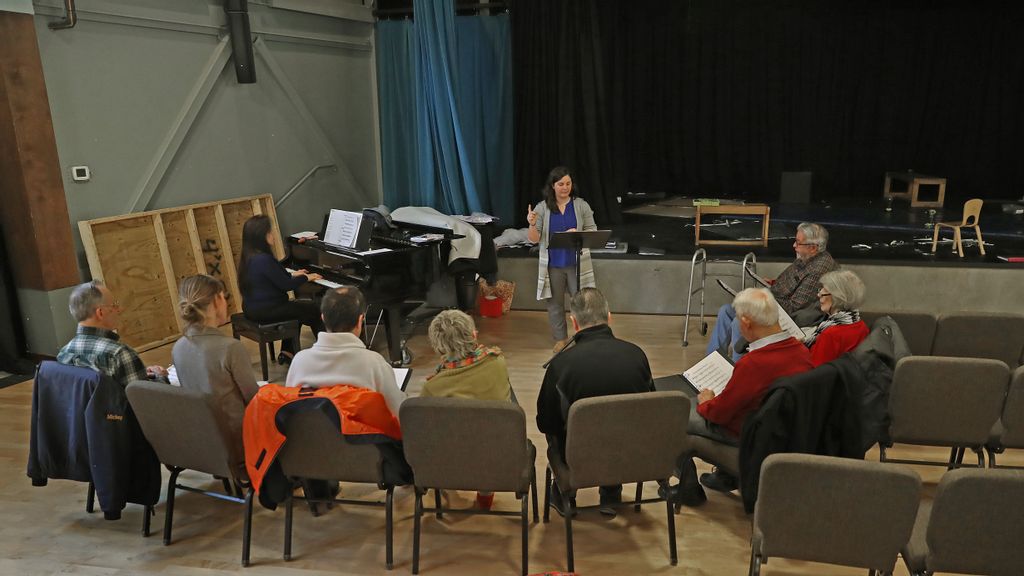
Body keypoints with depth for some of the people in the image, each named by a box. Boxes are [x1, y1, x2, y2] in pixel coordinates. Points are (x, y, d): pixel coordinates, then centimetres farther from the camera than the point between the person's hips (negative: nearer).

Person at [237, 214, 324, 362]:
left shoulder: (249, 257, 5)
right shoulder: (264, 259, -25)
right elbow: (286, 285, -19)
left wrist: (292, 274, 25)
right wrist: (306, 278, -4)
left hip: (253, 307, 10)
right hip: (265, 311, -10)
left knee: (297, 308, 29)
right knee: (313, 310, 3)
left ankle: (287, 353, 25)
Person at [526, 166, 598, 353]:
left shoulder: (581, 205, 0)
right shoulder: (542, 208, -1)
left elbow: (593, 231, 1)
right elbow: (534, 238, -2)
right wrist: (532, 224, -23)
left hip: (577, 263, -1)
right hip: (553, 264, 1)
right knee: (555, 302, 10)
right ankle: (560, 339, 26)